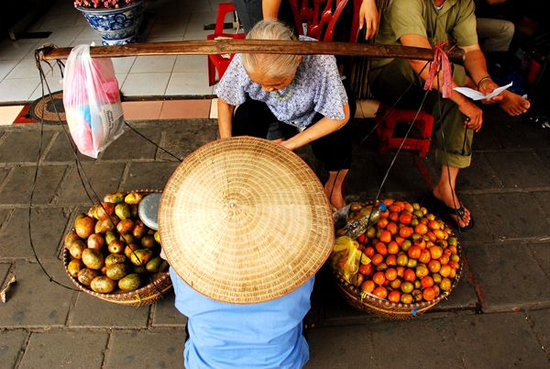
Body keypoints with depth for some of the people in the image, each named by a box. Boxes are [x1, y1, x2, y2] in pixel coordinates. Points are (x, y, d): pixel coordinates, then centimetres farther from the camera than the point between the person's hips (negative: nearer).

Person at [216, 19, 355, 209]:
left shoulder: (320, 60, -40)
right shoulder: (244, 59, -33)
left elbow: (341, 116, -28)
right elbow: (225, 101, -13)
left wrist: (289, 145, -28)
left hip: (313, 111, -2)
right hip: (271, 108, 3)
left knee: (330, 142, -29)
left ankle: (336, 181, 8)